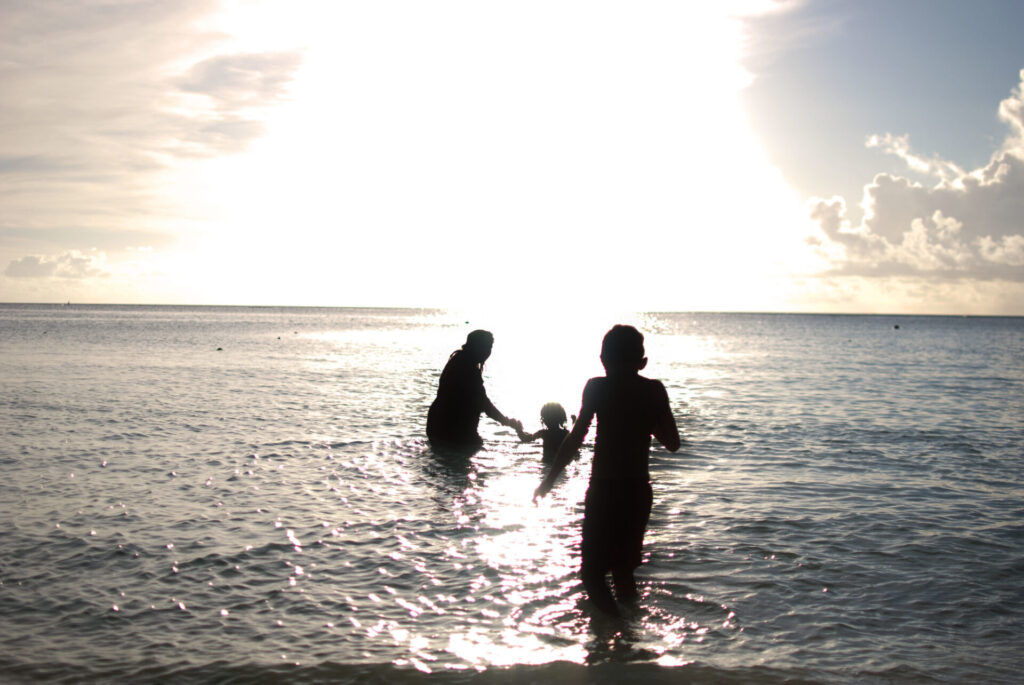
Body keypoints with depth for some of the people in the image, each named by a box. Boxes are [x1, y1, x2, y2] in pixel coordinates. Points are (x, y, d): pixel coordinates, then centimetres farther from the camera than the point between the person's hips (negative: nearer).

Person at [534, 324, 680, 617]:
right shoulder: (654, 390, 2)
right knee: (623, 568, 21)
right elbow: (672, 443, 6)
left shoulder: (597, 387, -6)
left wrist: (549, 480, -2)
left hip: (604, 490, -4)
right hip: (639, 491, 4)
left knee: (592, 571, 2)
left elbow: (575, 438, -11)